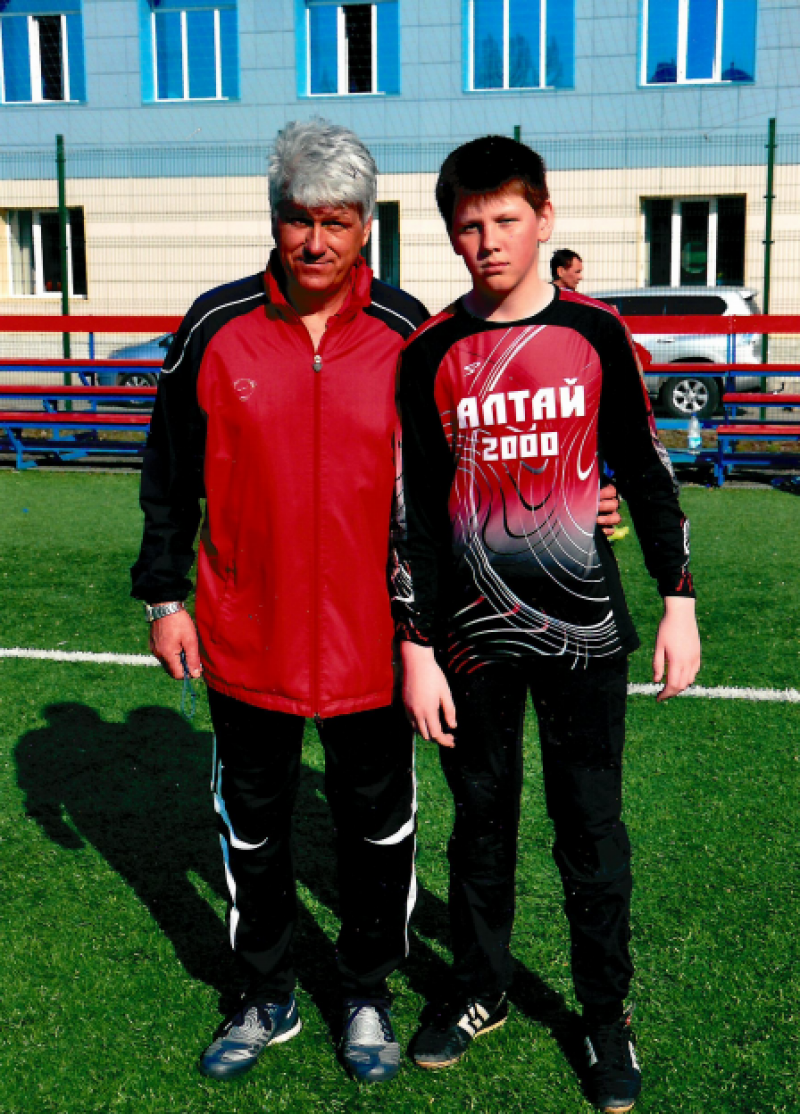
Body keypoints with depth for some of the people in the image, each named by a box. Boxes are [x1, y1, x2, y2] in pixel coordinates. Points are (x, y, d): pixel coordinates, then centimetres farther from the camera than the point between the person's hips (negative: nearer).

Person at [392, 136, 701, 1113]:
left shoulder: (594, 333, 0)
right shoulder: (430, 355, -1)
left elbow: (644, 472, 6)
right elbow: (411, 510, -1)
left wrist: (679, 600, 2)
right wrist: (416, 649, -3)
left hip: (585, 630, 0)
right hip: (475, 635, 1)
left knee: (592, 830, 7)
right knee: (481, 824, 13)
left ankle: (606, 1017, 25)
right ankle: (479, 989, 33)